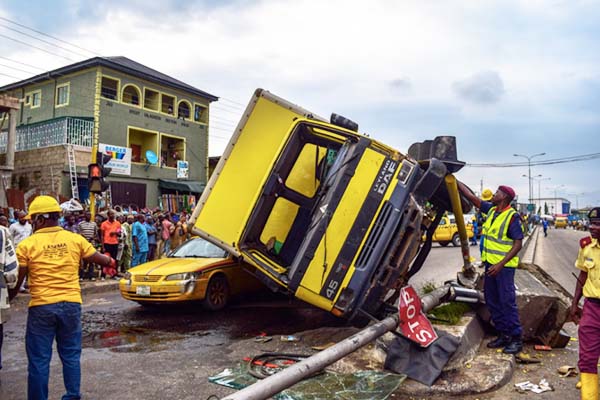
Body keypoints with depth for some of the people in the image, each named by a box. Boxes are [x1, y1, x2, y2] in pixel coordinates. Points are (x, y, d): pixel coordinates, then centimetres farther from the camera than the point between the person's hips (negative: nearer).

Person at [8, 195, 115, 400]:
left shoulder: (27, 245, -5)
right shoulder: (75, 239, 1)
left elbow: (17, 279, 1)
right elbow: (99, 259, 10)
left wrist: (9, 297, 19)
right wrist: (110, 261, 33)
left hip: (41, 307, -2)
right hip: (71, 304, 3)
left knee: (39, 360, 8)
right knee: (71, 355, 15)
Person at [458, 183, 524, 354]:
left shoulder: (512, 216, -14)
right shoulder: (491, 210, 8)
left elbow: (518, 243, -17)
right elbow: (472, 197, 15)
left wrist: (501, 264, -23)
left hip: (504, 266, -8)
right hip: (490, 263, 8)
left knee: (507, 302, -5)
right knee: (492, 301, 12)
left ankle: (516, 339, 5)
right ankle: (503, 335, 23)